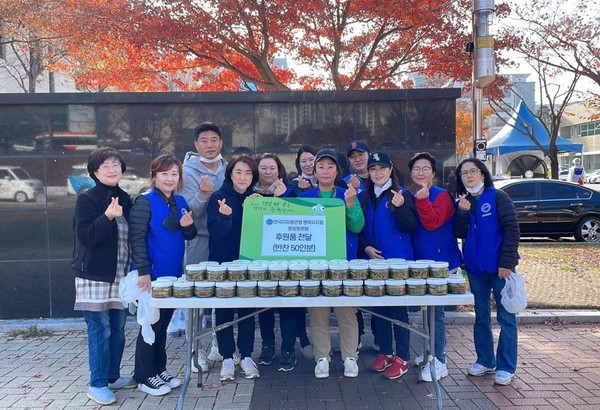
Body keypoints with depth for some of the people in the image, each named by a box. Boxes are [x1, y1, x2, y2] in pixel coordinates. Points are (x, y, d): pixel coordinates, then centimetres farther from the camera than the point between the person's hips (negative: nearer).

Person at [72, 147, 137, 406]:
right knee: (100, 331, -2)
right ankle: (97, 384, 12)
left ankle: (113, 377, 28)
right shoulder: (87, 200, -7)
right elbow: (85, 237, -17)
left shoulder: (125, 200, 10)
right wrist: (107, 216, -29)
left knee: (117, 330, 12)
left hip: (121, 276, 6)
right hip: (95, 277, -6)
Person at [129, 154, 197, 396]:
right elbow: (136, 239, -16)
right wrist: (143, 272, -22)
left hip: (173, 273, 6)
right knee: (150, 325, 3)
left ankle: (159, 370, 29)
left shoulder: (180, 202, 7)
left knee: (162, 324, 16)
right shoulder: (145, 202, -12)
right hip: (152, 274, -6)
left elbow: (189, 236, 14)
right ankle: (144, 378, 16)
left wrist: (189, 226, -8)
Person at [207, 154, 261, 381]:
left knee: (248, 309, 6)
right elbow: (216, 232, -14)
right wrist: (225, 216, -33)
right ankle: (227, 358, 17)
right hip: (223, 263, -2)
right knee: (223, 311, 4)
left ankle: (246, 356, 19)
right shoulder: (218, 198, -5)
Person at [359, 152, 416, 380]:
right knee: (378, 307, 11)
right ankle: (385, 353, 24)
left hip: (398, 260, -5)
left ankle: (402, 358, 9)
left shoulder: (402, 194, -5)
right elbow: (359, 227, 14)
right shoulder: (366, 197, 10)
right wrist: (366, 247, -3)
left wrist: (401, 207, -27)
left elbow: (411, 227, -11)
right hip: (373, 260, 5)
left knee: (398, 308, -1)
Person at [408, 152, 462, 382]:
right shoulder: (411, 197, 12)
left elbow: (433, 223, -22)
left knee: (435, 310, -7)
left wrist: (423, 200, -27)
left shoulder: (442, 196, -8)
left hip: (441, 263, -7)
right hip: (420, 262, 7)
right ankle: (434, 352, 30)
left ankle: (439, 362, 1)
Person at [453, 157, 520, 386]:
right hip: (475, 267, 5)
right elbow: (459, 234, -1)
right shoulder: (462, 202, 9)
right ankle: (485, 360, 25)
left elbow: (512, 230, -10)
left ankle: (506, 367, 10)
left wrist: (507, 262, -15)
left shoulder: (498, 197, -5)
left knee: (506, 317, 1)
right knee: (481, 316, 13)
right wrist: (463, 212, -16)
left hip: (499, 267, -5)